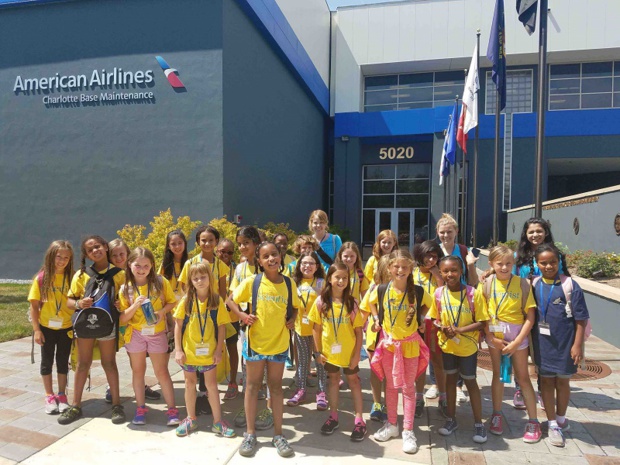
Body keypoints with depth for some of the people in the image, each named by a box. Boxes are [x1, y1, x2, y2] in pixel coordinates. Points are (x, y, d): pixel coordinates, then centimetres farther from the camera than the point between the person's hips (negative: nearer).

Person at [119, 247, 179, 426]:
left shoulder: (161, 282, -8)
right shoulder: (125, 289, -5)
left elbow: (172, 302, 1)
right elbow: (122, 319, -5)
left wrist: (163, 311, -19)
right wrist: (135, 306, -22)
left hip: (157, 334, -2)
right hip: (135, 334, 2)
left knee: (162, 372, 3)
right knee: (138, 371, 13)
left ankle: (172, 410, 12)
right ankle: (140, 408, 27)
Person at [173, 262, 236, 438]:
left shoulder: (217, 301, -8)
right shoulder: (186, 301, -7)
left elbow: (221, 327, -5)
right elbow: (178, 325, -3)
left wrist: (219, 350, -8)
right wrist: (178, 349, -6)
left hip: (208, 351, -1)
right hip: (189, 351, 1)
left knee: (211, 384, 8)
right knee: (190, 383, 15)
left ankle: (218, 421, 20)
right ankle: (191, 419, 31)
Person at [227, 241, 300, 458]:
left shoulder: (289, 283, -5)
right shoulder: (252, 281, -11)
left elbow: (294, 306, 11)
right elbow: (231, 300, -1)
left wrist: (292, 319, -8)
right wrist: (242, 315, -17)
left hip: (279, 343, 1)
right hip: (255, 342, -1)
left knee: (275, 387, 12)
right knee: (253, 385, 10)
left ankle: (278, 434, 23)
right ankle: (250, 433, 24)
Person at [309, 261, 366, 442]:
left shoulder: (351, 303, -11)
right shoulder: (321, 302, -10)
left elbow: (358, 331, -7)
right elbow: (316, 328, -3)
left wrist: (357, 354, -9)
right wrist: (318, 351, -3)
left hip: (349, 351, -1)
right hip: (329, 351, 1)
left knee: (353, 381, 12)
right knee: (333, 380, 17)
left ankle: (359, 420, 21)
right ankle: (333, 416, 31)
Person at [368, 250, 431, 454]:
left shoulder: (418, 291, -14)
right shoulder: (381, 290, -11)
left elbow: (428, 304, 7)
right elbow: (372, 303, 10)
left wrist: (416, 318, -2)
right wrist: (376, 320, -1)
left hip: (410, 343, -1)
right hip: (388, 342, 2)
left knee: (408, 387, 8)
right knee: (391, 385, 15)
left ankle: (408, 431, 19)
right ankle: (392, 425, 31)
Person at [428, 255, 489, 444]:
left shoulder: (473, 293, -18)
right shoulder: (439, 293, -9)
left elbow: (481, 322, -14)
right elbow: (436, 318, 3)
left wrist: (459, 330, -25)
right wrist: (443, 328, -18)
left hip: (467, 345, -3)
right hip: (447, 344, 3)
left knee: (470, 381, 9)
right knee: (450, 379, 16)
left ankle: (478, 423, 24)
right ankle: (451, 418, 31)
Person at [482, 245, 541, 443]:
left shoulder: (522, 283, -11)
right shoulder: (487, 284, -6)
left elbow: (530, 316, -10)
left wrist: (517, 342, -13)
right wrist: (492, 338, -11)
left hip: (517, 336, -1)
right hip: (494, 336, 2)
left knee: (523, 377, 7)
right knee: (498, 375, 14)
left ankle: (533, 422, 19)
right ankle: (496, 416, 27)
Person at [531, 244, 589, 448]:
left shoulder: (570, 285, -12)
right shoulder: (534, 285, -2)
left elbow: (581, 318, -9)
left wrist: (578, 344, -11)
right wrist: (529, 340, 4)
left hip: (565, 342, -2)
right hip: (542, 342, 3)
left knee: (563, 380, 13)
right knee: (547, 381, 10)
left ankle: (561, 418, 35)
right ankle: (552, 424, 23)